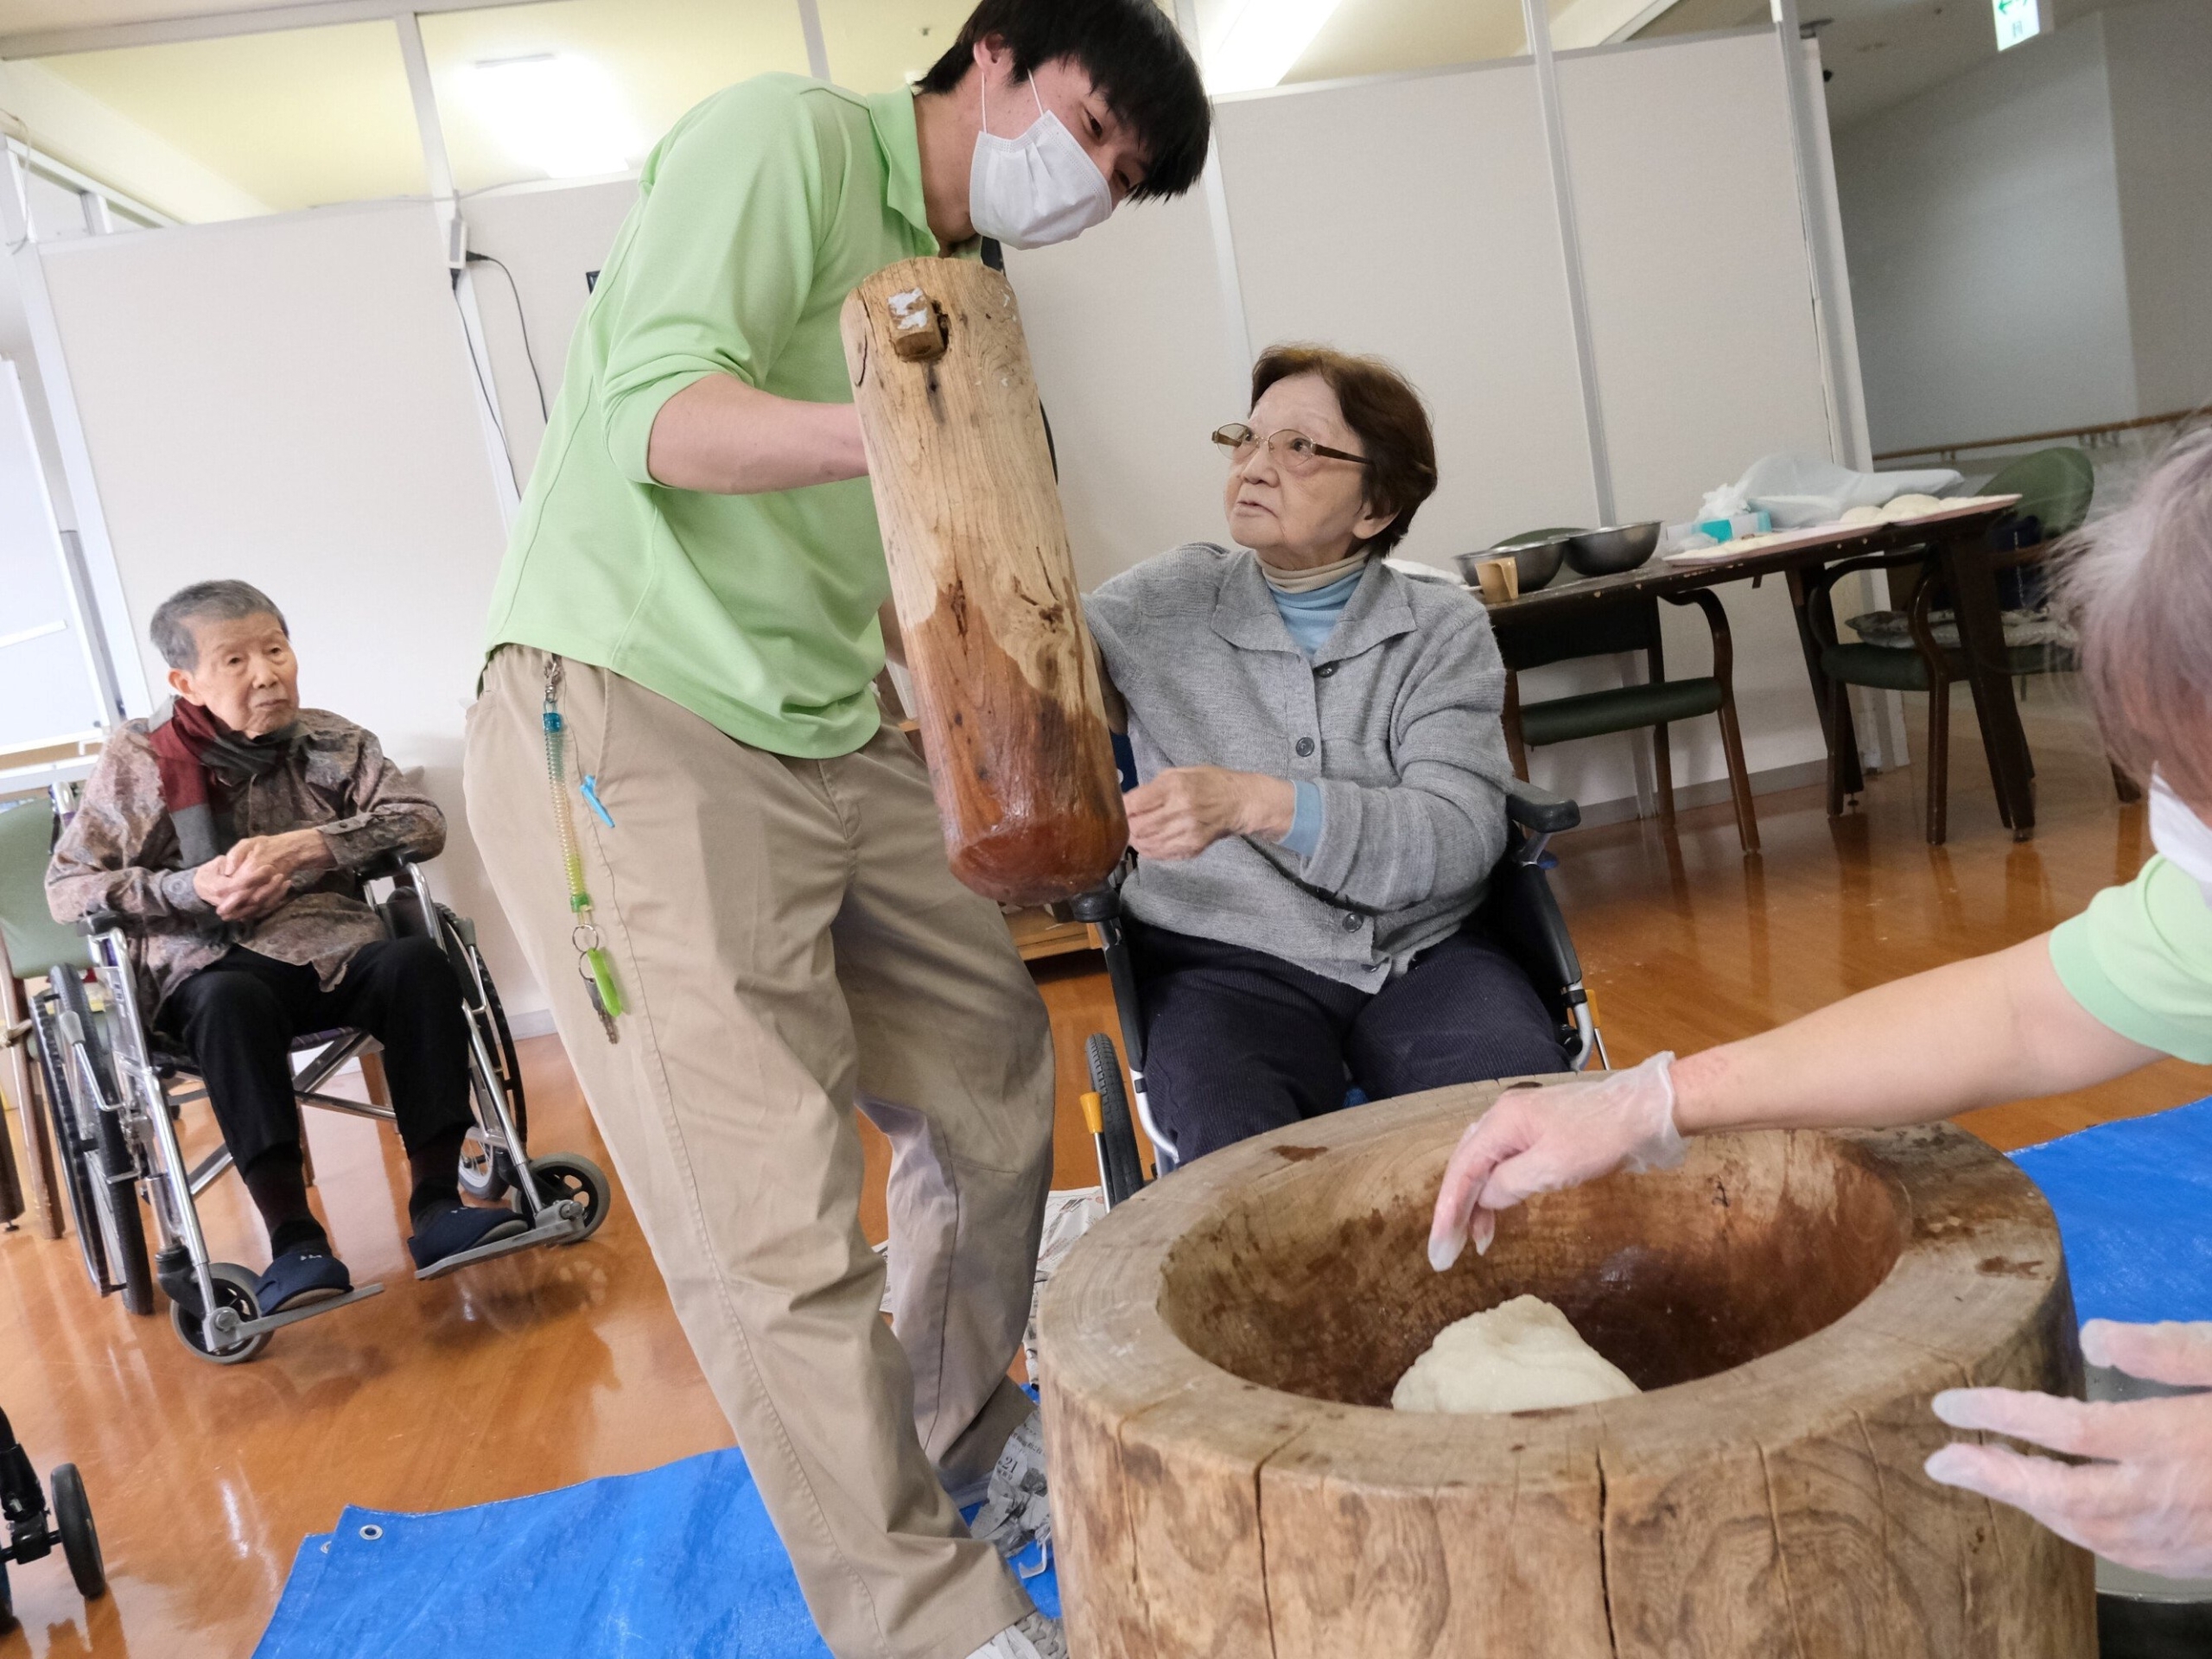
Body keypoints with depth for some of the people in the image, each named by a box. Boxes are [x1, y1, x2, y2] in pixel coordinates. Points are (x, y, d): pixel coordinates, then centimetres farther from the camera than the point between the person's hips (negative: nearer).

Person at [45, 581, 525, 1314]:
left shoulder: (331, 740, 11)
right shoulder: (138, 758, 7)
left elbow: (422, 821, -1)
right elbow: (66, 886, 5)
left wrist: (302, 847, -15)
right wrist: (189, 889, -12)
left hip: (334, 943, 2)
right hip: (210, 966, -2)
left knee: (419, 964, -30)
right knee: (233, 1002, -38)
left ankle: (435, 1206, -28)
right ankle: (293, 1240, -35)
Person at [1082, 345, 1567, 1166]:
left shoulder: (1444, 629, 3)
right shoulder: (1165, 603, 6)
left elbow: (1460, 836, -11)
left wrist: (1255, 805, -24)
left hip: (1421, 953, 1)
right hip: (1223, 963, -1)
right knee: (1239, 1159, -30)